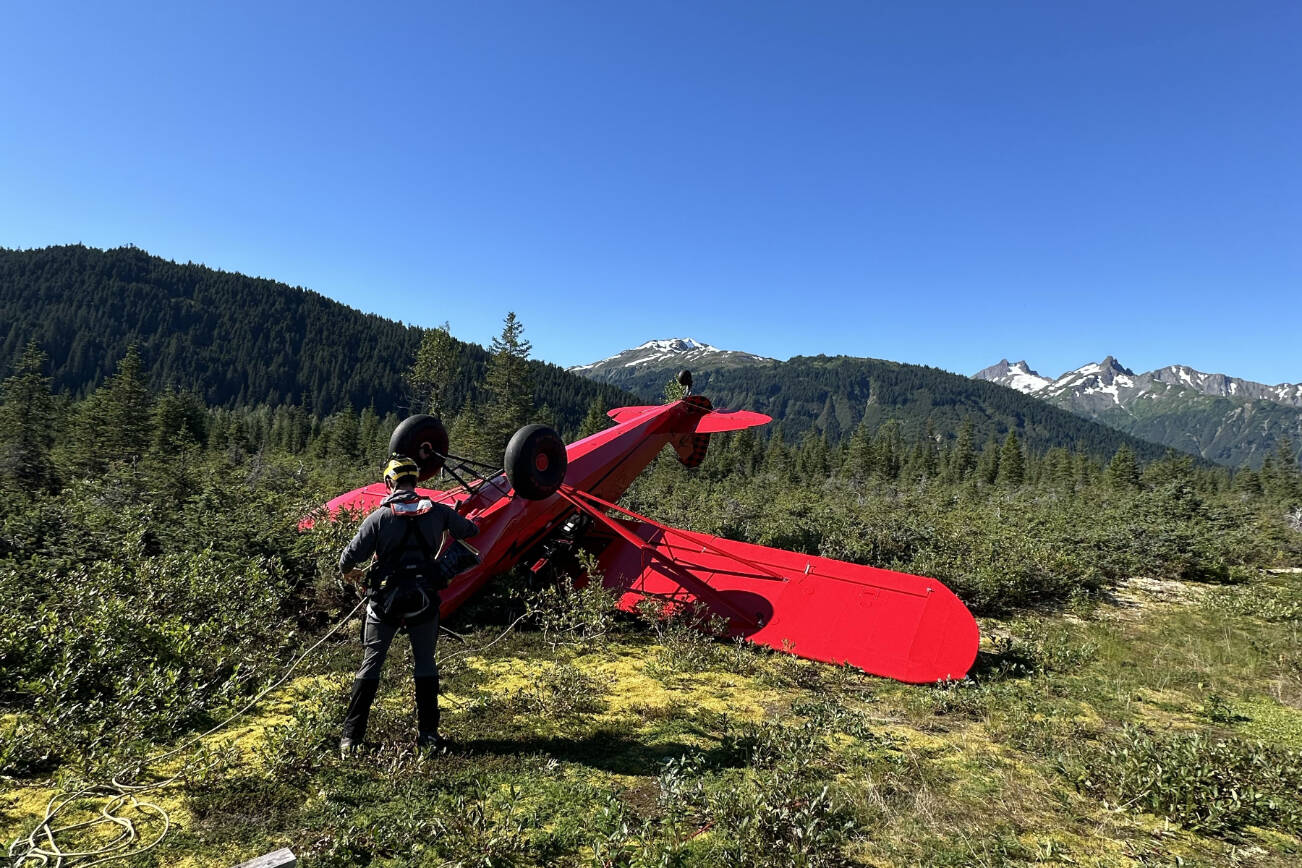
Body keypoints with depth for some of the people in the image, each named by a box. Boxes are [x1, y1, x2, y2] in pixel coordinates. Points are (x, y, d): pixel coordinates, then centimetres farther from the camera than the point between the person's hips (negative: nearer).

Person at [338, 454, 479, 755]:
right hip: (424, 600, 2)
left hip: (385, 601, -1)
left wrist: (350, 572, 14)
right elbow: (471, 530, 12)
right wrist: (455, 522, 33)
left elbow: (348, 559, -9)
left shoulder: (379, 517, -10)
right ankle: (427, 732, 18)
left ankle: (351, 735, 12)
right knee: (426, 663, 14)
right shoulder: (437, 512, -3)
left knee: (371, 663, 10)